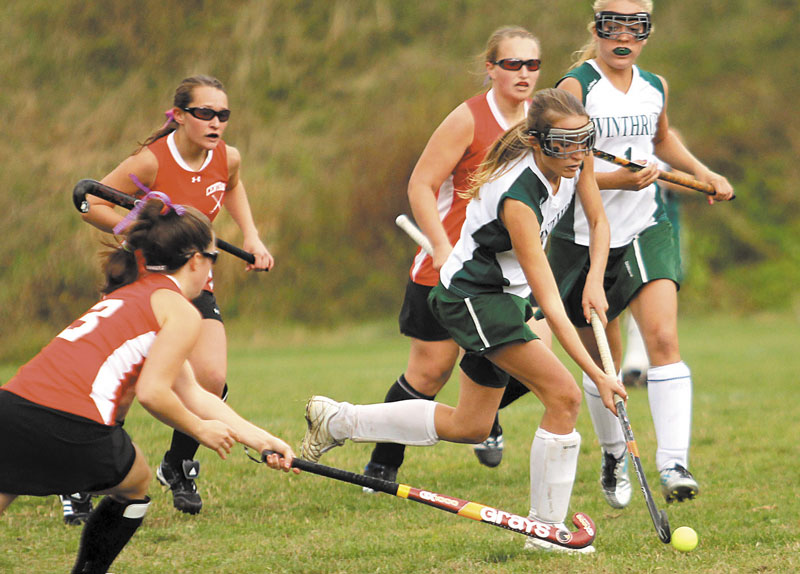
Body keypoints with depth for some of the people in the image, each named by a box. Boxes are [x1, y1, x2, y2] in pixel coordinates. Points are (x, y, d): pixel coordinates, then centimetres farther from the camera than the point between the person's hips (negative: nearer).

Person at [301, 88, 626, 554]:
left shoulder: (576, 158, -12)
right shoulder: (516, 196, -33)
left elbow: (599, 221, 7)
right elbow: (549, 301, -34)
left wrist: (595, 281, -11)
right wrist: (597, 374, -36)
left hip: (505, 295, 9)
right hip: (471, 296, -9)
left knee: (470, 427, 15)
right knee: (565, 397, -19)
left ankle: (338, 420, 27)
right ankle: (547, 528, -6)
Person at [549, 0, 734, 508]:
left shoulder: (656, 88, 8)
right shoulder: (576, 88, -9)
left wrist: (704, 174, 17)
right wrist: (617, 180, -26)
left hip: (645, 231, 3)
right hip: (585, 237, -3)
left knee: (664, 340, -17)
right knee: (603, 361, 8)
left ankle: (674, 465, -23)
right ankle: (614, 455, 33)